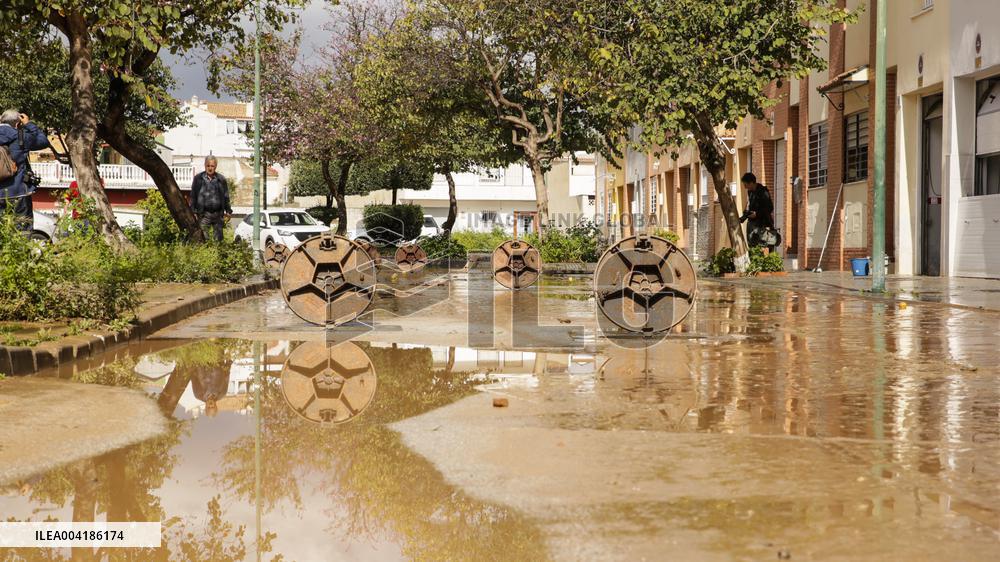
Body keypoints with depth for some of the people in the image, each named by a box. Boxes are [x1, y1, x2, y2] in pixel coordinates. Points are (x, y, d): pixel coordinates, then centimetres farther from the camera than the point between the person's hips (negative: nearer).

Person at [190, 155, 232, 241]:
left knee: (219, 237, 6)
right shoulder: (198, 178, 5)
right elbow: (193, 196, 6)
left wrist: (228, 211, 9)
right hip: (204, 214, -2)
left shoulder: (221, 179, 8)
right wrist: (193, 211, 0)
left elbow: (226, 196, 13)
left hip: (218, 214, 2)